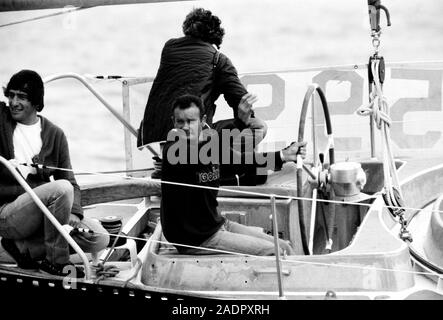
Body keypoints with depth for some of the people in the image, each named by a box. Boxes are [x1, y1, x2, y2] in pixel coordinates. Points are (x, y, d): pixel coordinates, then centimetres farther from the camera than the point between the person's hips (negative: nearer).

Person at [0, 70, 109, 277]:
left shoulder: (54, 134, 6)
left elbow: (70, 181, 2)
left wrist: (73, 212, -14)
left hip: (43, 211, 5)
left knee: (99, 239, -11)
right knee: (61, 189, -30)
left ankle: (22, 246, -3)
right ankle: (55, 261, -15)